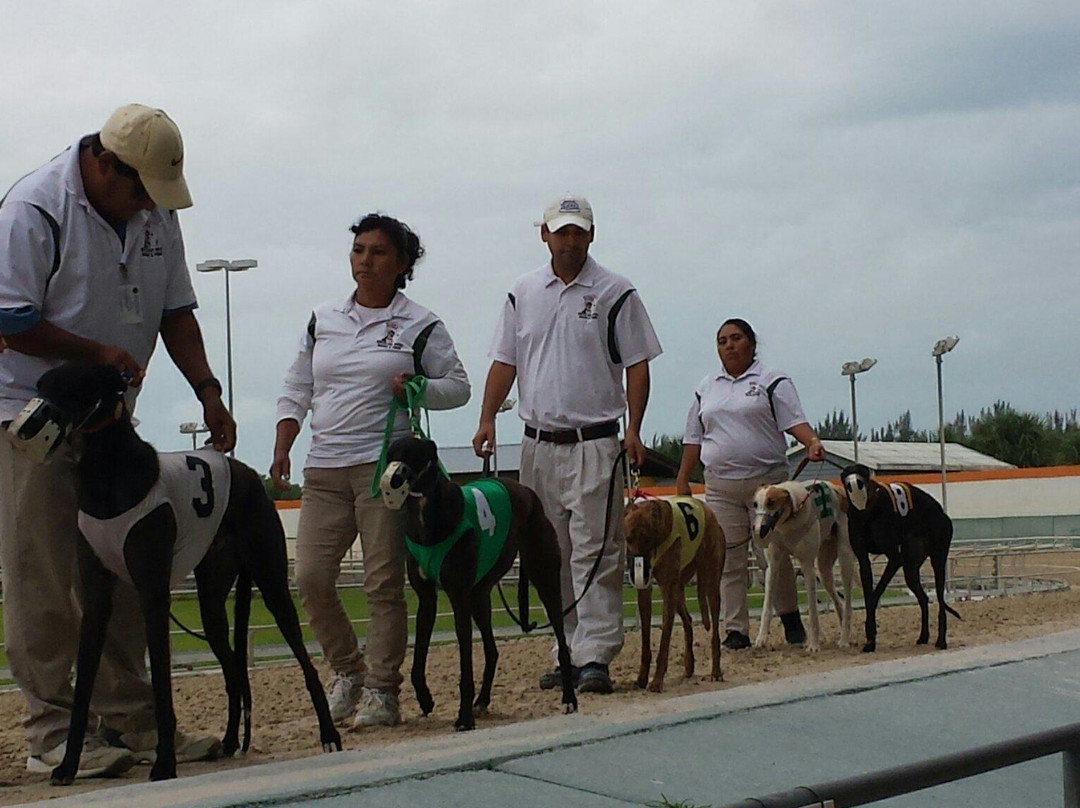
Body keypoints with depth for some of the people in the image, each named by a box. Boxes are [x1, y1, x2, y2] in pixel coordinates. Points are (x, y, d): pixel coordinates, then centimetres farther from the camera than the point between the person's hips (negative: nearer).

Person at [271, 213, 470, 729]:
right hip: (324, 469, 4)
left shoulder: (420, 326, 3)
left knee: (383, 581, -5)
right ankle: (347, 670, 18)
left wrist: (418, 389, -13)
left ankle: (382, 691, 4)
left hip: (384, 464, -4)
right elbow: (296, 390, 18)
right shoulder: (322, 320, 15)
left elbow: (459, 386, 7)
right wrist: (282, 450, 8)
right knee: (311, 578, -3)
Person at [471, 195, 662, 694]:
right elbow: (505, 363, 12)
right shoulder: (523, 294, 12)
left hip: (593, 443, -4)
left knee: (595, 554, -8)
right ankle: (564, 653, 16)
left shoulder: (615, 294, 1)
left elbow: (636, 366, -1)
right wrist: (488, 419, -1)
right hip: (538, 443, 4)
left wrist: (634, 429, -11)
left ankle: (594, 657, -9)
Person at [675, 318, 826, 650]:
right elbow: (693, 438, 19)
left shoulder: (772, 382, 5)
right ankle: (736, 630, 1)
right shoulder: (706, 388, 17)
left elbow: (794, 420, -5)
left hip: (768, 481, -3)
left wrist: (812, 442, -25)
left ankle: (790, 618, 17)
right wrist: (682, 481, 14)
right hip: (720, 486, 3)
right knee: (729, 560, -1)